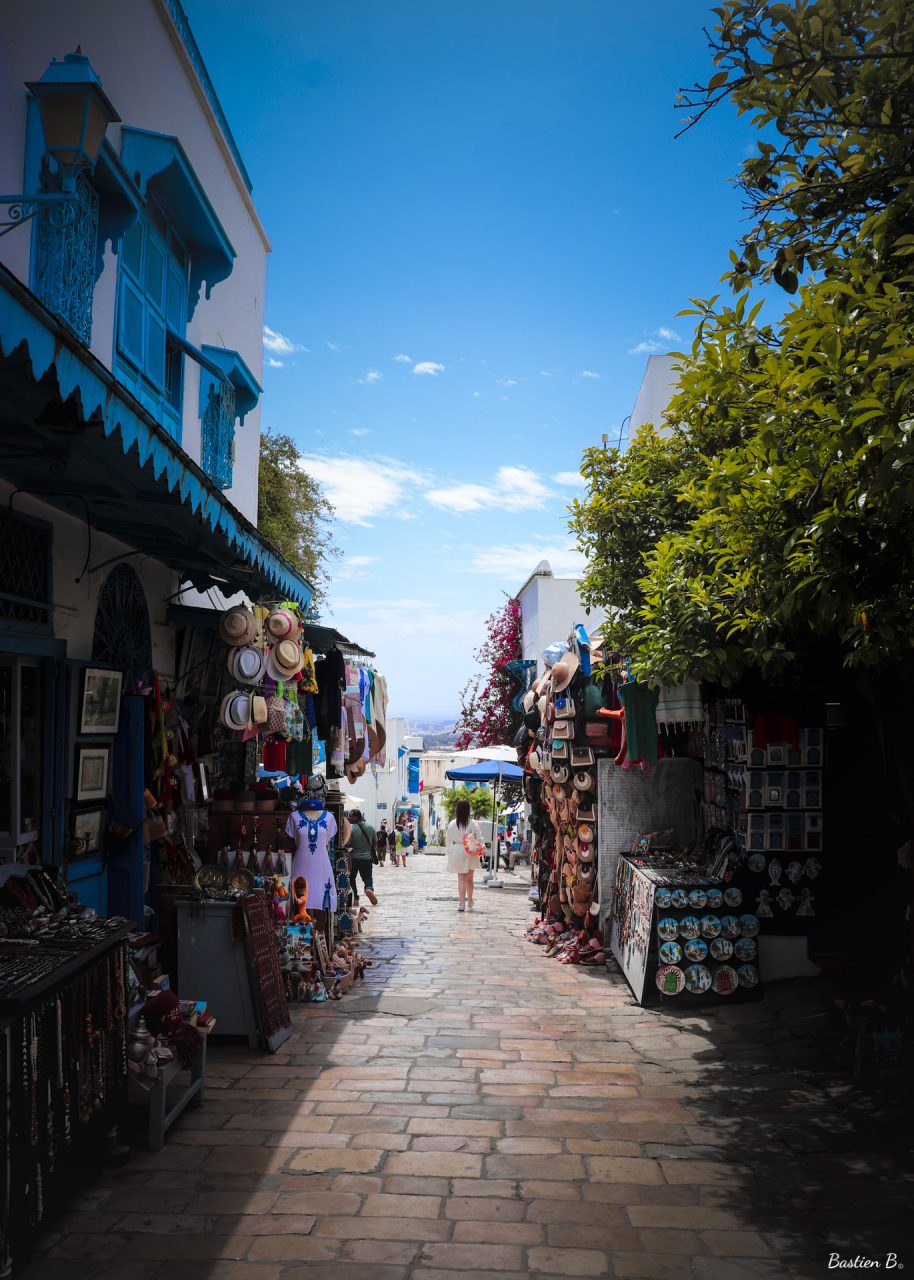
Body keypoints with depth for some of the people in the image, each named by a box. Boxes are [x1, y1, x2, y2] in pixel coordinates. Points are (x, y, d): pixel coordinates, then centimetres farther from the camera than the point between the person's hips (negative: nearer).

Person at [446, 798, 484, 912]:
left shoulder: (452, 824, -6)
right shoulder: (473, 823, -10)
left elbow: (448, 840, 1)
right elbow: (479, 839, -9)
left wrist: (450, 852, 13)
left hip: (457, 852, 0)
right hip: (470, 853, 0)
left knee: (461, 879, 5)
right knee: (469, 879, 16)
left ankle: (462, 903, 0)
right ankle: (469, 902, 27)